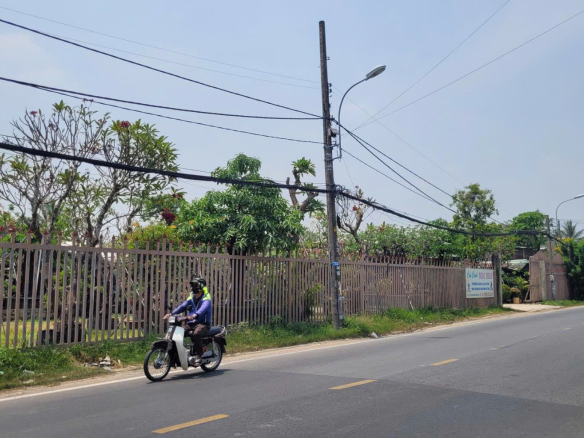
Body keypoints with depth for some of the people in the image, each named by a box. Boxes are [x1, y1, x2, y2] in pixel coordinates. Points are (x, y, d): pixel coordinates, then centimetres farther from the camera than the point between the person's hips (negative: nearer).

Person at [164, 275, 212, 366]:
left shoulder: (206, 298, -6)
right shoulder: (191, 298, 17)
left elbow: (203, 309, -27)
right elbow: (183, 306, 5)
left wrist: (195, 315, -48)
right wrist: (171, 314, -12)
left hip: (203, 324, -7)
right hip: (191, 324, 7)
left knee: (196, 334, -37)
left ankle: (198, 356, -27)